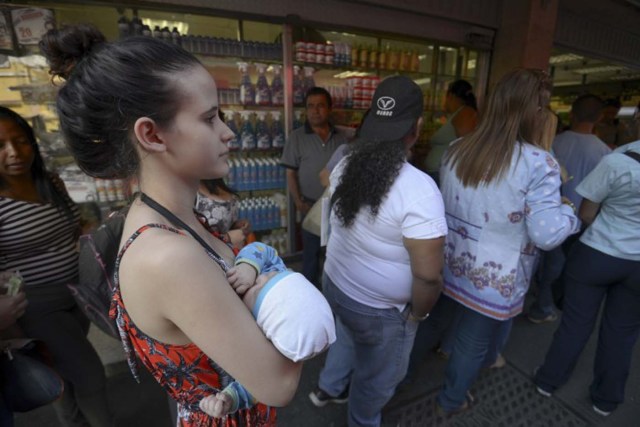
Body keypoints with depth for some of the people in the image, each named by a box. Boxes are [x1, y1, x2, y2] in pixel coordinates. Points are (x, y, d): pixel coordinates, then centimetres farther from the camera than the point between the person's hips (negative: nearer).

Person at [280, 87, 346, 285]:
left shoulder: (340, 138, 3)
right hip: (312, 205, -2)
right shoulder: (297, 137, -4)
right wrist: (299, 202, -12)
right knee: (311, 251, 10)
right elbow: (290, 173, -5)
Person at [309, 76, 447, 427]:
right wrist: (418, 313, -8)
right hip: (379, 309, -6)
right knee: (377, 376, 24)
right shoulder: (419, 189, -29)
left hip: (335, 284, 7)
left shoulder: (345, 166, -8)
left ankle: (329, 388, 58)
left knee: (349, 334, 36)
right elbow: (427, 276, -25)